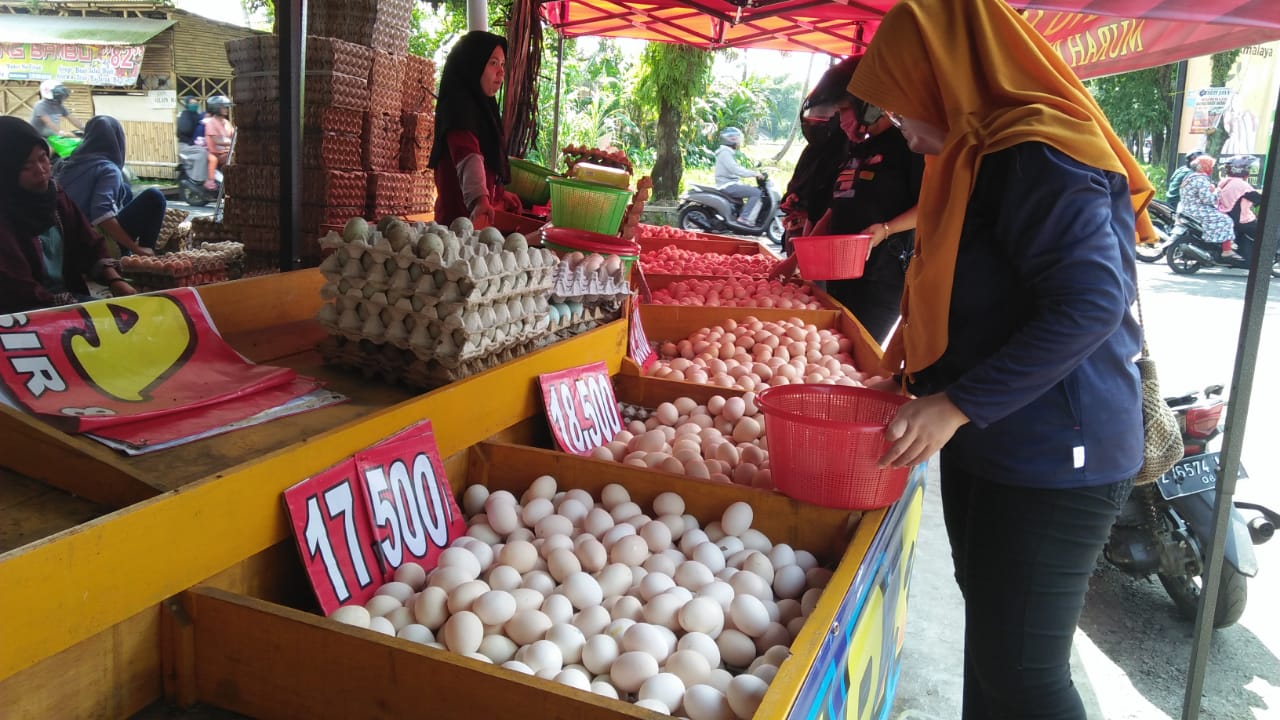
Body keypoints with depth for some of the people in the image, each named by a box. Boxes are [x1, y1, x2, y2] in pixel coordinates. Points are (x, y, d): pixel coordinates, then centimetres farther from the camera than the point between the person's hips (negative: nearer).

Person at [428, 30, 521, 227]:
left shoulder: (480, 107, 14)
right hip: (461, 219, -10)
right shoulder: (458, 106, -16)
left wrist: (499, 195, 42)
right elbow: (467, 156, -36)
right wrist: (479, 199, -53)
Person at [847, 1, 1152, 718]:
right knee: (989, 640, 22)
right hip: (988, 445, 10)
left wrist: (958, 404, -28)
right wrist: (920, 337, 14)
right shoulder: (987, 153, 13)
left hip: (1051, 461, -10)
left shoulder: (1035, 155, -18)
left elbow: (1090, 302, -28)